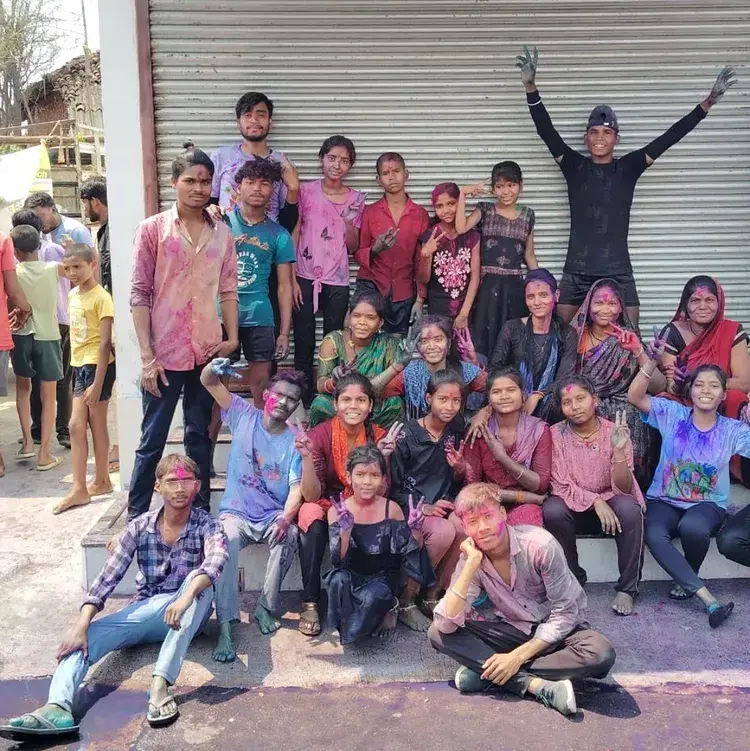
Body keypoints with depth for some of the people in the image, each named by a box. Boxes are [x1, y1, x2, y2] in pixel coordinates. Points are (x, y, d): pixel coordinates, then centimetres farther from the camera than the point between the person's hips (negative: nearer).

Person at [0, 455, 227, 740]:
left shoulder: (206, 524, -11)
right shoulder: (139, 527, -3)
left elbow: (215, 560, -33)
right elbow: (108, 578, -9)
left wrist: (187, 597, -52)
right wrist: (81, 625, -24)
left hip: (187, 614, -3)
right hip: (145, 609, 3)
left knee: (199, 582, -35)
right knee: (86, 635, -21)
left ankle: (160, 683, -43)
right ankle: (57, 708, -46)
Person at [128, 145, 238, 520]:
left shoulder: (222, 233, 7)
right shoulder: (152, 229, -3)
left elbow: (228, 290, 11)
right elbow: (139, 294, -6)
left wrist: (232, 338, 0)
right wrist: (147, 356, -11)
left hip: (207, 351, 3)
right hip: (165, 352, -3)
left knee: (200, 436, 13)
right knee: (152, 440, 4)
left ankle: (200, 513, 25)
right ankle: (136, 516, 18)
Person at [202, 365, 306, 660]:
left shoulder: (295, 442, -2)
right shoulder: (244, 415, 1)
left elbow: (296, 488, -11)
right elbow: (208, 382, -5)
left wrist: (285, 517, -32)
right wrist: (213, 368, -30)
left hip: (274, 516, 0)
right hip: (235, 514, 0)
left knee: (289, 535, -32)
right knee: (224, 539, -33)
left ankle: (266, 607, -13)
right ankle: (225, 625, -33)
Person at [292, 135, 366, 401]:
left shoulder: (356, 199, 7)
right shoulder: (305, 191, 2)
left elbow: (352, 248, 9)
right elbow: (293, 236, 1)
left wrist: (349, 221, -10)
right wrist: (291, 279, -5)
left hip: (338, 282, 1)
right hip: (305, 278, -1)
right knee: (303, 345, 0)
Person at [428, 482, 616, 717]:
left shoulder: (540, 545, -22)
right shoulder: (470, 560, -12)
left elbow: (564, 614, -18)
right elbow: (445, 624, -24)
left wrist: (518, 656, -23)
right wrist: (471, 564, -29)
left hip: (557, 632, -2)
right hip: (513, 630, 2)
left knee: (601, 653, -36)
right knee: (437, 634, -18)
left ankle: (486, 672, -24)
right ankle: (538, 685, -26)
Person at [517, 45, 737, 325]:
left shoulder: (628, 167, 5)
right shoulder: (575, 166, 5)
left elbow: (668, 138, 1)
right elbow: (546, 131, -4)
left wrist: (708, 103, -6)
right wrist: (531, 87, -16)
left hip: (618, 273, 0)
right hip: (576, 273, 0)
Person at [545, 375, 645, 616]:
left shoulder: (614, 432, -10)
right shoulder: (556, 434, -10)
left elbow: (623, 489, -16)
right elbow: (561, 485, -13)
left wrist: (619, 450, -31)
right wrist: (595, 502, -28)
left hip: (610, 502, 0)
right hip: (574, 506, 0)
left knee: (630, 509, -33)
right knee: (552, 510, -32)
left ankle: (627, 588, -15)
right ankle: (573, 579, -8)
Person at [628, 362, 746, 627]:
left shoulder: (733, 430, 0)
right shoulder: (672, 414, 0)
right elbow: (635, 396, -11)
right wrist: (653, 361, -22)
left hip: (708, 505, 0)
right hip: (664, 501, 1)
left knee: (692, 527, -36)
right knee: (654, 536, -32)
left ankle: (689, 580, -2)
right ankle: (709, 600, -27)